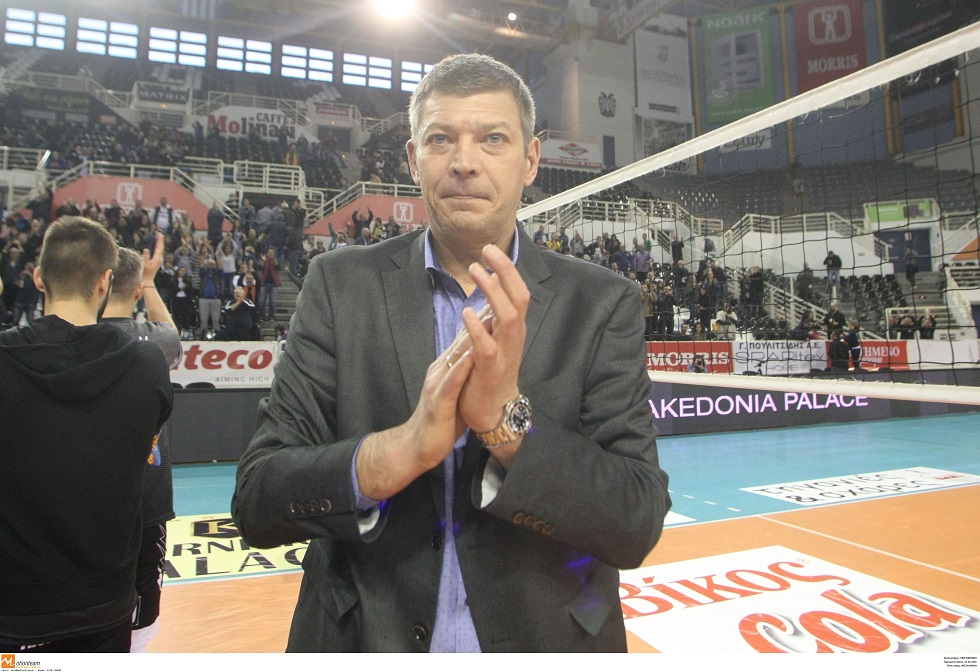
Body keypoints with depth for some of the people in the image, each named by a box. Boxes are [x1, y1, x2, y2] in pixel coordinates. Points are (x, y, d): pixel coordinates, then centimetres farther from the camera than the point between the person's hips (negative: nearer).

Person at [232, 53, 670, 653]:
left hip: (545, 638, 0)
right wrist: (401, 448, -28)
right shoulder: (341, 285, -9)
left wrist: (507, 418, -29)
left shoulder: (603, 303, -10)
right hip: (364, 640, 1)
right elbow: (256, 500, -11)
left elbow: (638, 524, -14)